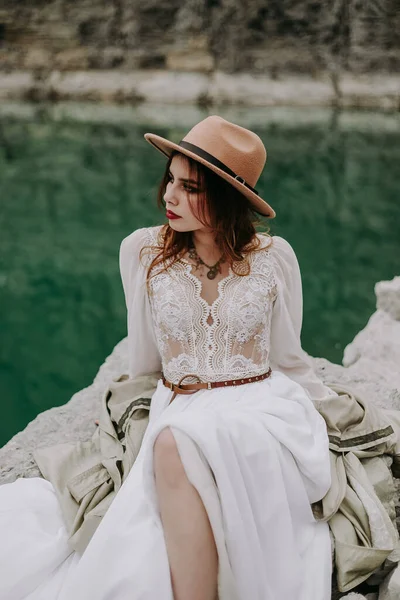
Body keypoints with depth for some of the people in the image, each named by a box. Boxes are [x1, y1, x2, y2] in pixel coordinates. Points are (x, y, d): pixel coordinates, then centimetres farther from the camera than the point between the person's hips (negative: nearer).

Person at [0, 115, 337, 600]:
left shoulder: (274, 257, -1)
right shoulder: (143, 252, 1)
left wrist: (329, 409, 22)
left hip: (263, 410, 0)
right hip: (176, 411, 1)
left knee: (177, 444, -38)